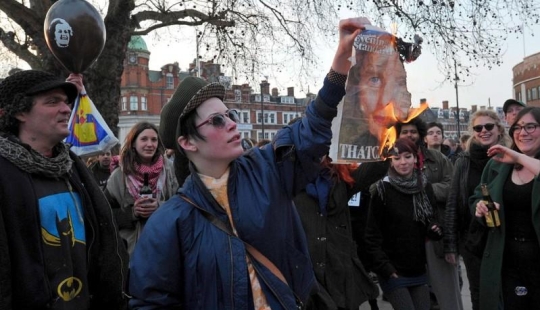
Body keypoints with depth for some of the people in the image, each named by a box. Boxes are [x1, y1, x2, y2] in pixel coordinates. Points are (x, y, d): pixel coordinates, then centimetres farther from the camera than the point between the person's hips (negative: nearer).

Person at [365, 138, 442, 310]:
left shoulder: (425, 187, 4)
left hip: (419, 270, 5)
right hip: (393, 272, -5)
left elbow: (432, 219, 15)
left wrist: (435, 229, -7)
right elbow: (372, 234, -10)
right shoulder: (382, 190, -11)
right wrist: (384, 267, -15)